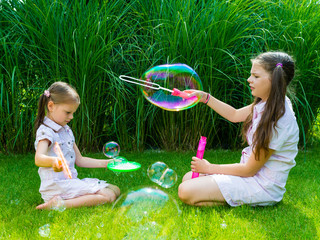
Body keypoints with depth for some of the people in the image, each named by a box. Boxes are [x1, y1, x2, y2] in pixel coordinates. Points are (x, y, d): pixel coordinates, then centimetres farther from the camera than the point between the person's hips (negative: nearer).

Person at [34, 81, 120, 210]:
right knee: (108, 196, -19)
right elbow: (38, 158, -32)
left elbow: (79, 160, 22)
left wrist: (105, 163, 12)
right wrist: (53, 161, -54)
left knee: (115, 190, 7)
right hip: (57, 184, -10)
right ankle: (60, 203, -25)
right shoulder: (46, 131, -12)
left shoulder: (66, 130, 17)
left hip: (71, 180, 10)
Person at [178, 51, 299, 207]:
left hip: (262, 187, -9)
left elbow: (250, 169, -21)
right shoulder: (266, 104, 0)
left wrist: (210, 168, -9)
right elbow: (235, 115, 19)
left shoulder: (279, 120, -27)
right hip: (249, 171, 9)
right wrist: (205, 98, 8)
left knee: (186, 192, -17)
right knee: (188, 179, 8)